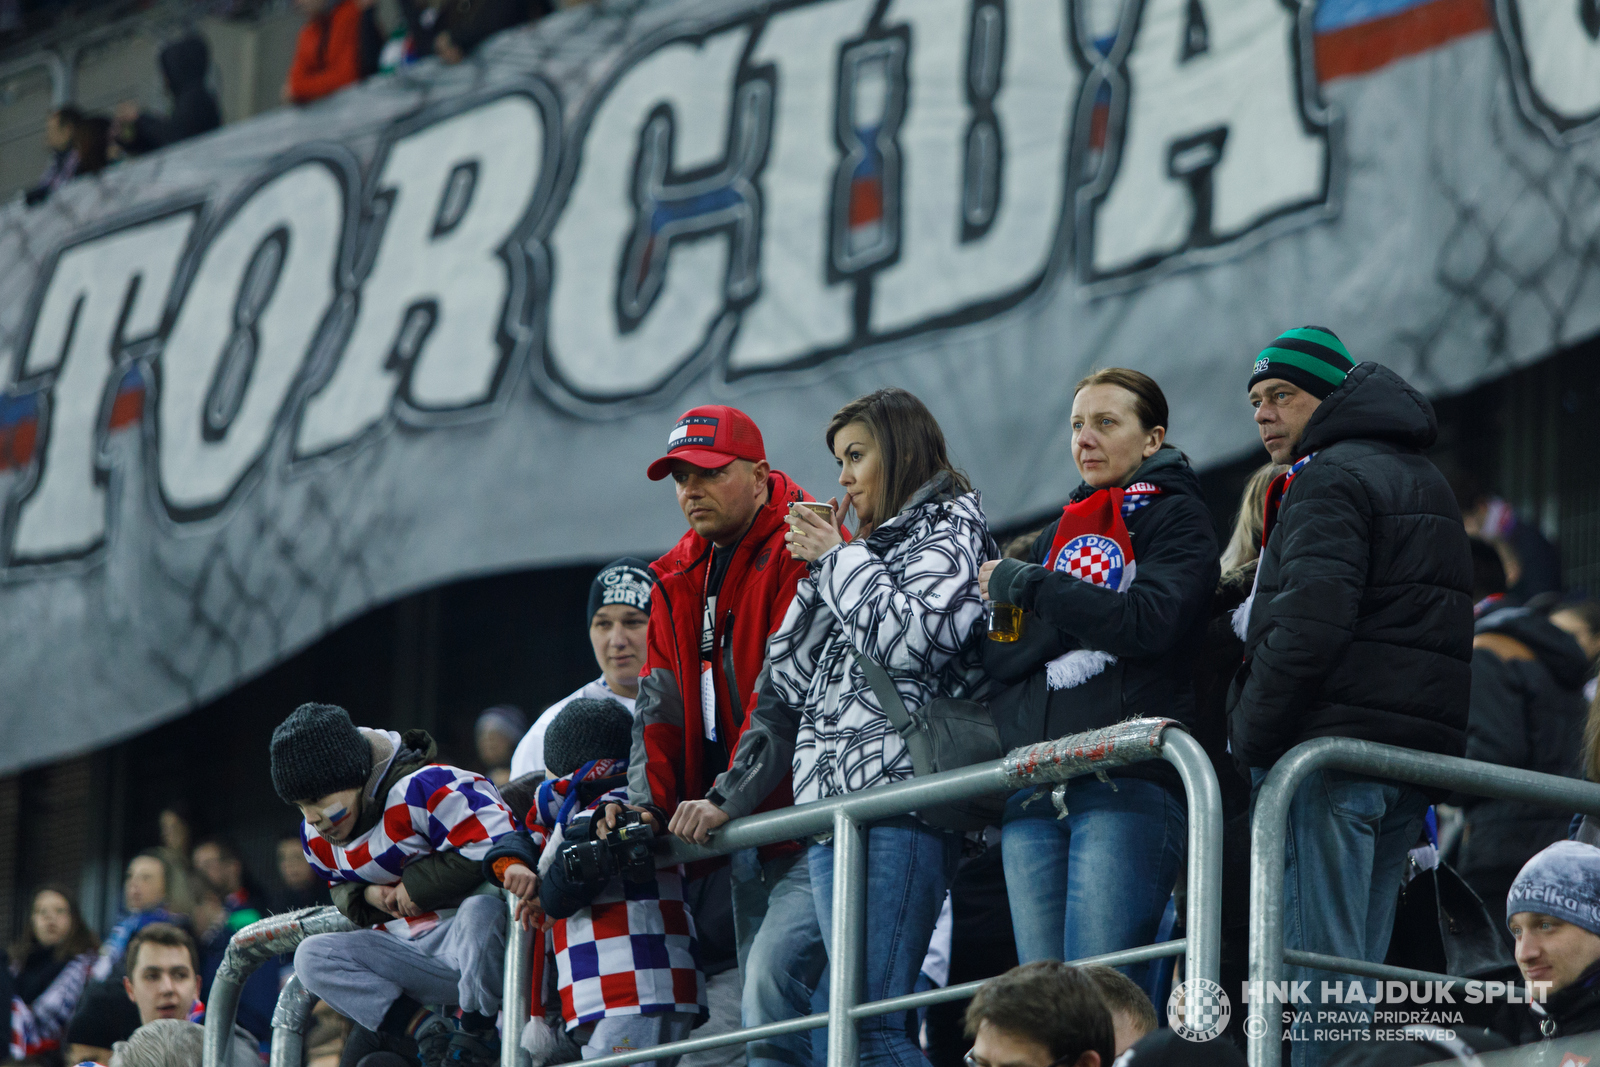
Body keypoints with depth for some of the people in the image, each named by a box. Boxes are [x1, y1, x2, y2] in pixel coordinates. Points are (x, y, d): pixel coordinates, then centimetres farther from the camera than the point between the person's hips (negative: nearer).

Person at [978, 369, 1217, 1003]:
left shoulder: (1176, 517, 8)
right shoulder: (1061, 533, 25)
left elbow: (1152, 621, -11)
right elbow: (997, 654, 13)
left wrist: (1029, 588, -4)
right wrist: (1087, 613, -5)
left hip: (1127, 784, -6)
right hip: (1035, 794, 6)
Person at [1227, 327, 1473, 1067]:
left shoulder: (1332, 479, -6)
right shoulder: (1424, 483, 25)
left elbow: (1310, 625, -20)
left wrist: (1251, 737, -12)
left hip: (1330, 750, -9)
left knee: (1315, 961, -12)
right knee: (1357, 969, 10)